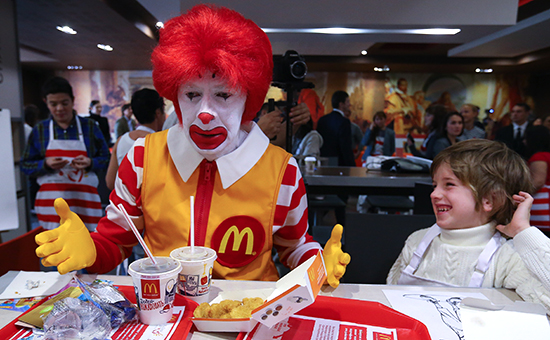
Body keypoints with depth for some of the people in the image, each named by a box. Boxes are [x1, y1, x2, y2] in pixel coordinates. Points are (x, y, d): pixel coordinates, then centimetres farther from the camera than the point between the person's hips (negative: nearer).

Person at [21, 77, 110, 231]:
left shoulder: (89, 126, 8)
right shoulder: (39, 130, 10)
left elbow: (105, 159, 9)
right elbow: (25, 165, 11)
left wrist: (90, 163, -11)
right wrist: (46, 164, -8)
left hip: (84, 200, 0)